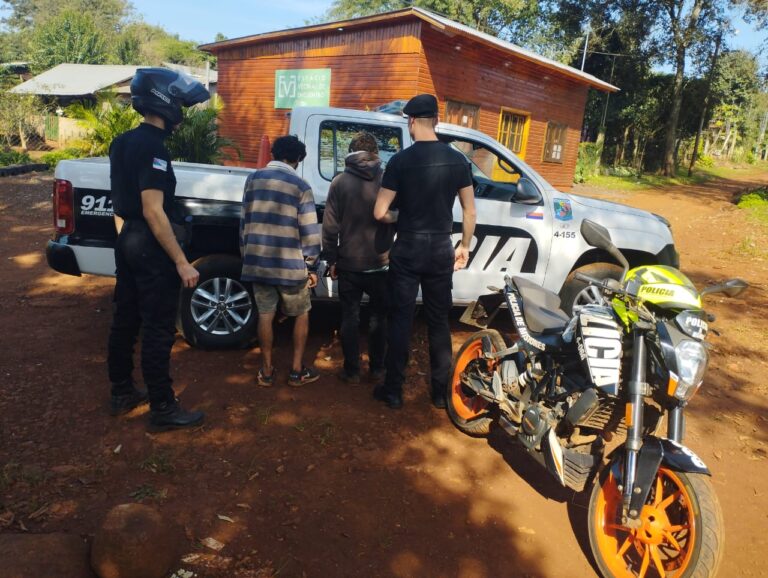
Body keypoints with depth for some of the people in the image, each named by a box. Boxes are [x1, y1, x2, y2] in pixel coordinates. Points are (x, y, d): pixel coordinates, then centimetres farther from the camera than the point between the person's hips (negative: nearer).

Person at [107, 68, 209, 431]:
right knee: (158, 329, -2)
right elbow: (153, 212, -24)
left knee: (125, 319, 16)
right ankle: (163, 409, 7)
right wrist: (182, 262, -23)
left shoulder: (123, 142, 11)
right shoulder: (153, 147, -19)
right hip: (150, 247, -10)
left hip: (127, 242, 10)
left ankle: (122, 394, 29)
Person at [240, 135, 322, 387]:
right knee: (301, 314, 14)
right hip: (290, 265, -3)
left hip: (257, 263, 4)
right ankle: (297, 371, 16)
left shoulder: (253, 179, 6)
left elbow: (245, 223, 10)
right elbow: (309, 232, -9)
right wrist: (311, 266, 1)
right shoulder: (300, 185, -7)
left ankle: (266, 372, 19)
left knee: (265, 315, 13)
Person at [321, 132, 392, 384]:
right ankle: (376, 369, 23)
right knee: (378, 317, 15)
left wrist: (331, 260, 3)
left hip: (349, 264, 0)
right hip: (380, 264, 1)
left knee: (350, 317, 11)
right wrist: (392, 253, 9)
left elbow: (330, 226, -6)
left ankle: (351, 371, 17)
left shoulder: (340, 182, -5)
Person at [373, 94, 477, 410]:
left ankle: (394, 390, 16)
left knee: (400, 320, 7)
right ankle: (440, 391, 21)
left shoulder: (400, 160, -10)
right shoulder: (458, 160, 0)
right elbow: (470, 211, 4)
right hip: (441, 249, 3)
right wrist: (464, 246, 16)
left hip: (407, 250, -3)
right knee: (439, 322, 12)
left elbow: (380, 213, -10)